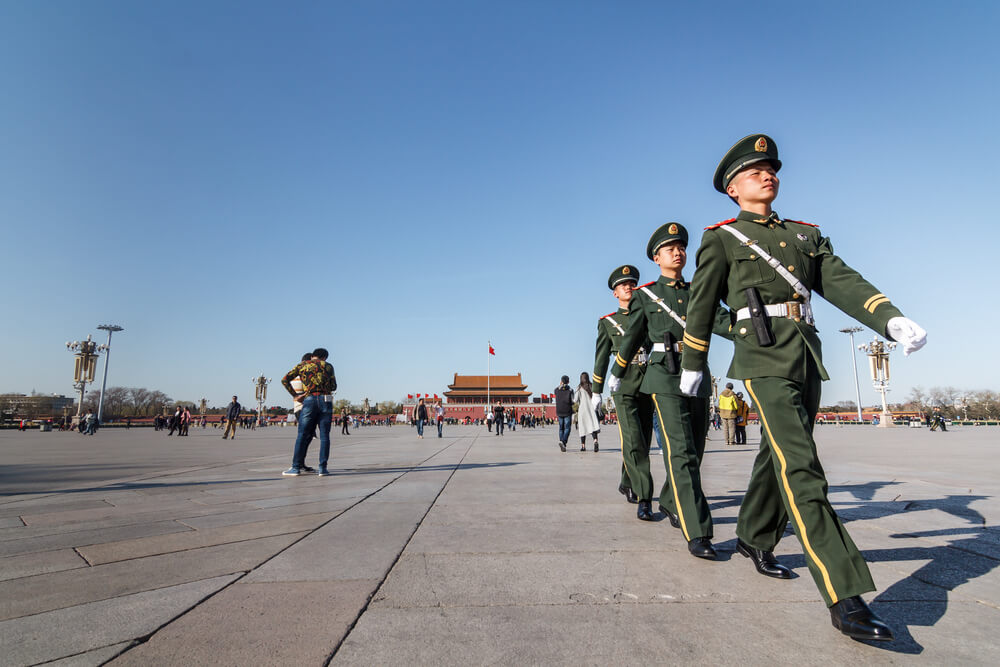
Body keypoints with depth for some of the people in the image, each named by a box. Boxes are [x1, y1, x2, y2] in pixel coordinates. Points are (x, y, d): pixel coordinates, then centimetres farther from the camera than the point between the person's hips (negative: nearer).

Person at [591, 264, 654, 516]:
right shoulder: (607, 322, 11)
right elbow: (601, 357, 14)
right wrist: (597, 391, 15)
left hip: (649, 387, 3)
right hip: (624, 389, -3)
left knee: (643, 443, 11)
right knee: (633, 443, -15)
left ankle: (627, 484, 32)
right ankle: (643, 499, -13)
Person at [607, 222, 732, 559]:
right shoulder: (645, 295, 7)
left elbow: (721, 320, -1)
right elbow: (632, 337, 15)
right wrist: (616, 374, 23)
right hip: (665, 376, -4)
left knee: (694, 451, 12)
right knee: (681, 452, -14)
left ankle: (669, 502, 36)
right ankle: (697, 533, -13)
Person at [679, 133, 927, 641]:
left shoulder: (806, 233, 20)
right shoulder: (721, 237, 5)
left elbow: (841, 281, 7)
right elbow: (701, 304, 6)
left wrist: (891, 318, -10)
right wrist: (692, 365, 8)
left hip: (807, 360, 6)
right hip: (763, 358, -6)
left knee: (779, 458, 14)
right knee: (800, 468, -14)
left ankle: (754, 538, 33)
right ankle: (844, 597, -14)